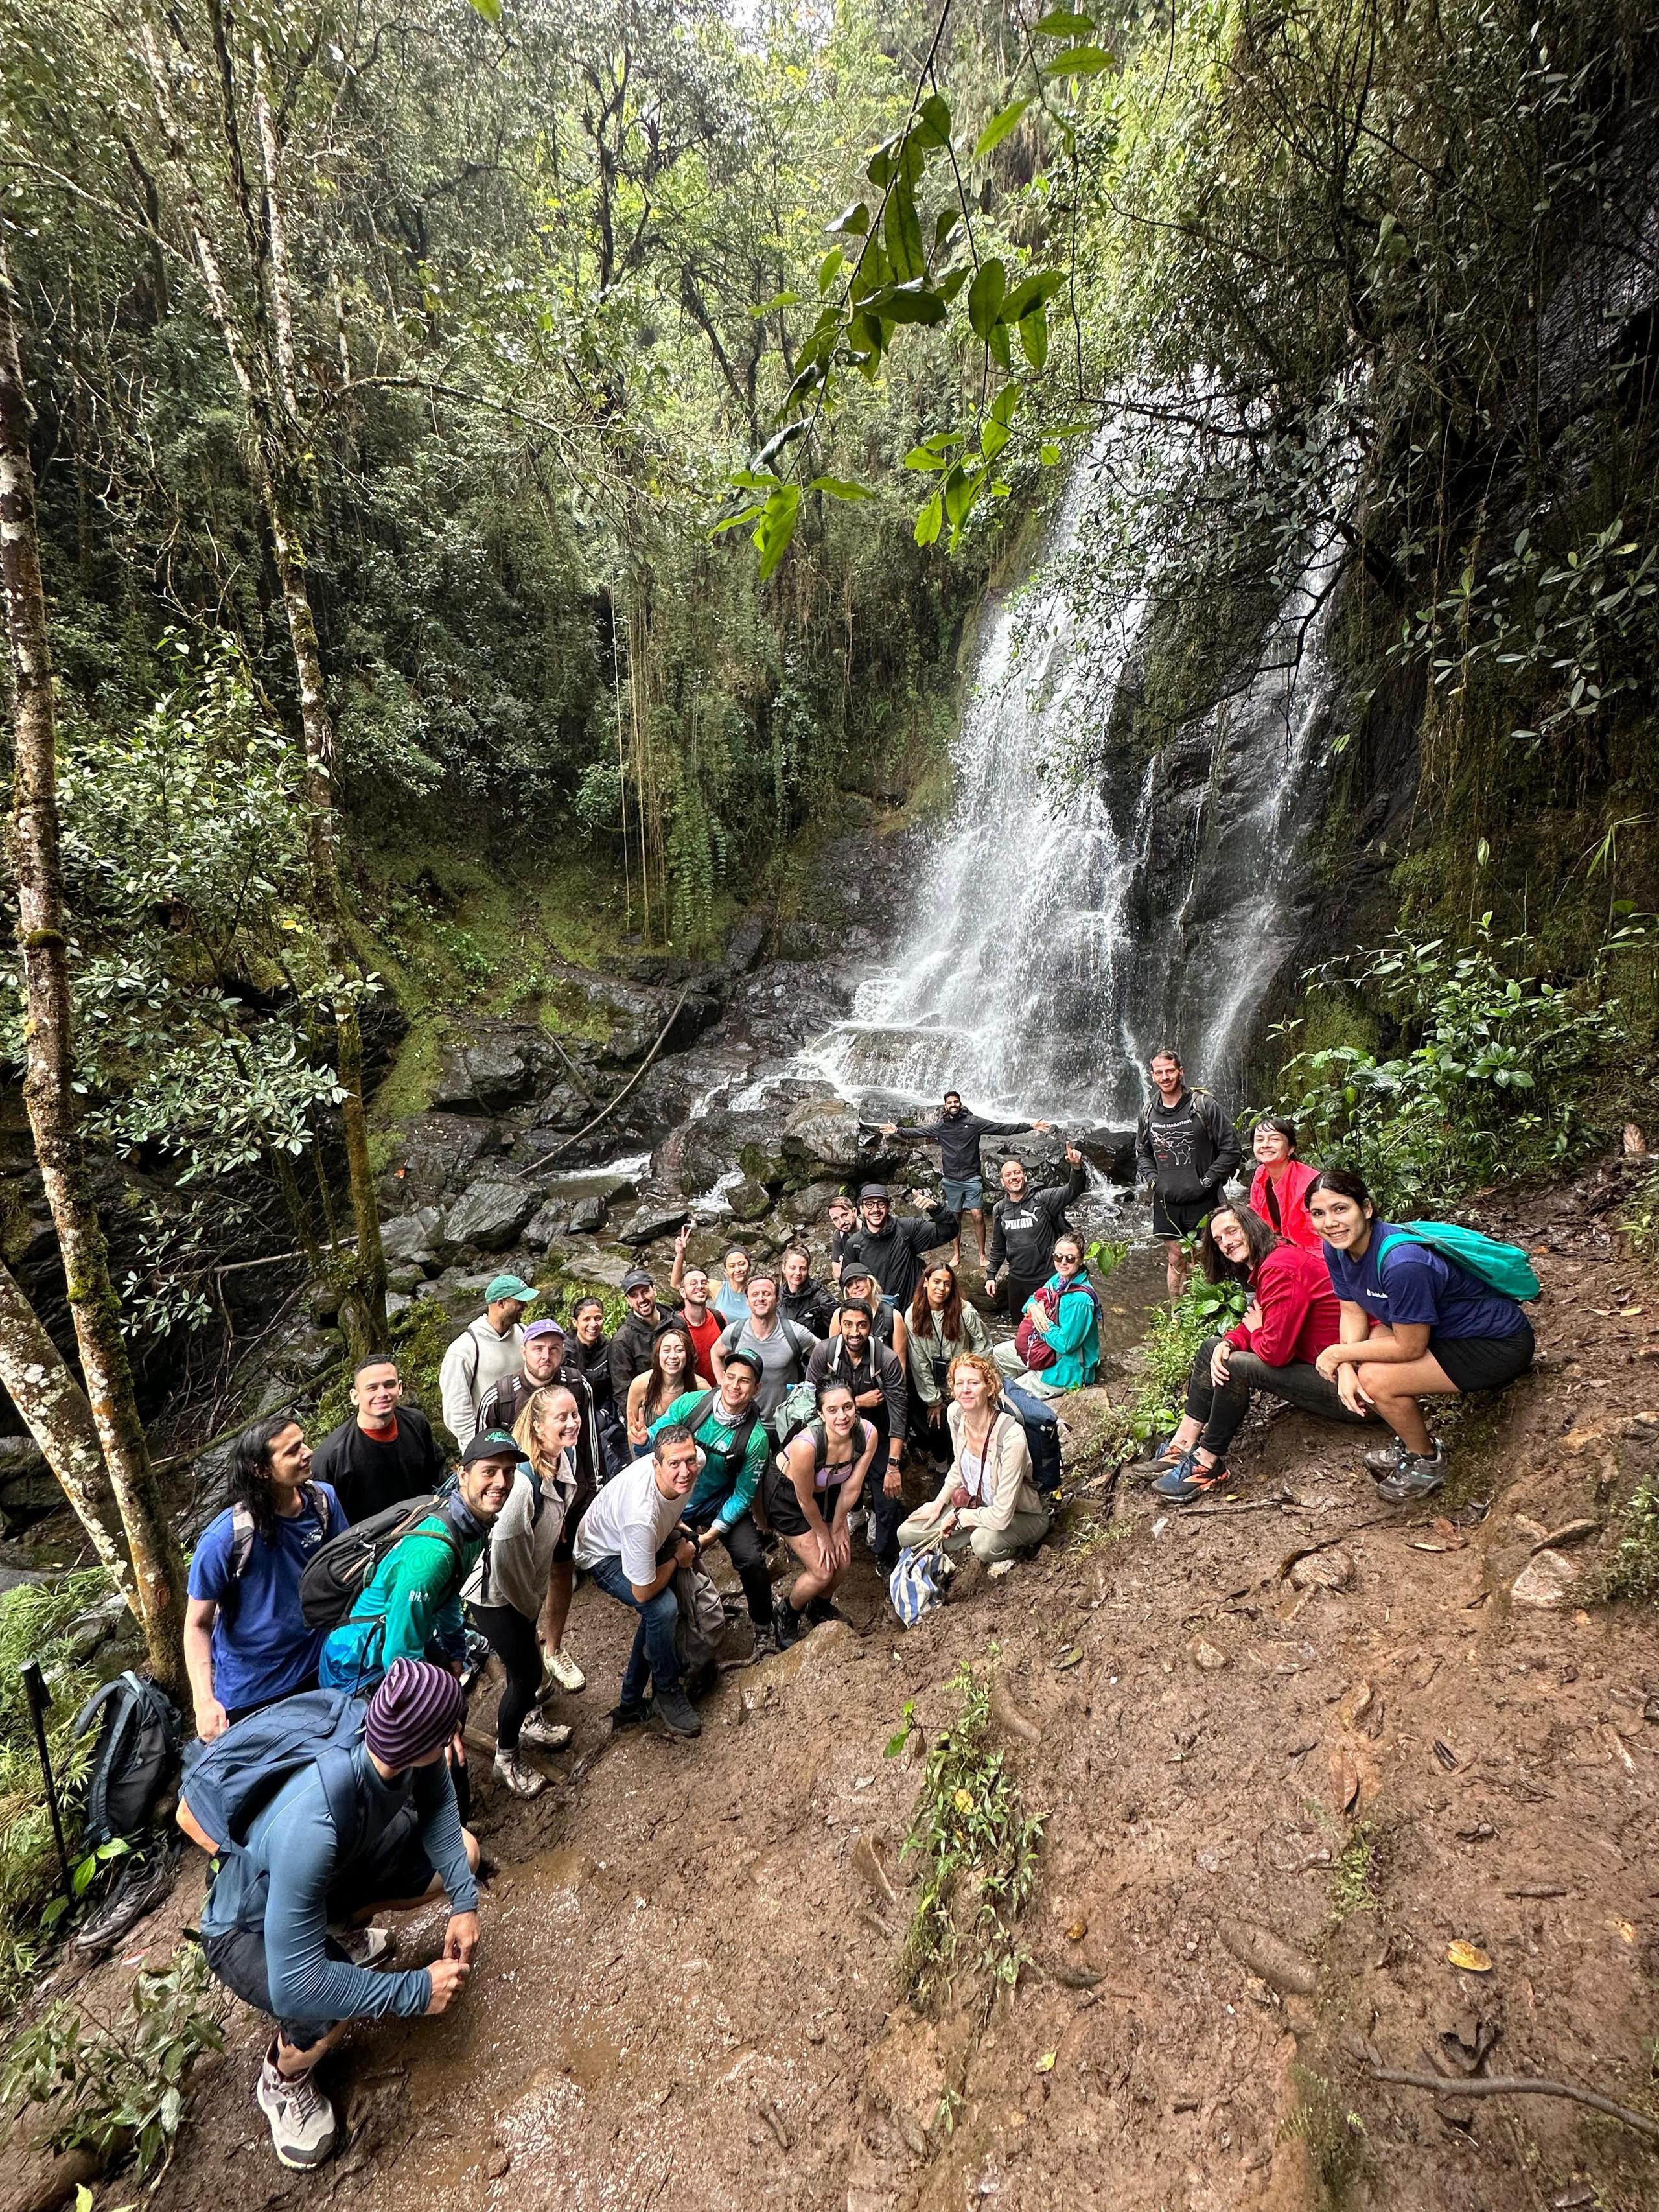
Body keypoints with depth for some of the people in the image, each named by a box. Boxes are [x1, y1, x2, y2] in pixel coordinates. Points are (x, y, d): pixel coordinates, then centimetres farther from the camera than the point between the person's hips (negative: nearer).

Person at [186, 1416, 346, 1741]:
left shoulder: (324, 1499, -13)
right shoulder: (225, 1537, -25)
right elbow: (197, 1624, -16)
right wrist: (204, 1701, -27)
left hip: (316, 1668, 4)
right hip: (248, 1693, -4)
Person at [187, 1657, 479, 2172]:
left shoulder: (396, 1740, -28)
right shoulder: (312, 1828, -45)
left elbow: (437, 1802, -8)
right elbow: (294, 1985, -41)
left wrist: (465, 1900, -18)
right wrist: (417, 1991, -31)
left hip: (342, 1864, 5)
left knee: (462, 1853, 0)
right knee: (330, 2010, -31)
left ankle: (343, 1921, 21)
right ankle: (283, 2081, 4)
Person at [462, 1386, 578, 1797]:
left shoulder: (567, 1457, -13)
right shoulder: (524, 1478, -38)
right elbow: (505, 1550, -29)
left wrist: (536, 1597, 12)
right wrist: (529, 1603, -12)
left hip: (527, 1588, 7)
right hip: (494, 1593, -6)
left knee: (524, 1661, 26)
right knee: (528, 1672, 7)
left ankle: (528, 1721, 51)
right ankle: (506, 1760, 32)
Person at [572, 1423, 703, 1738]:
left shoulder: (688, 1466, -24)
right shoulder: (642, 1516, -44)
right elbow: (643, 1592, -30)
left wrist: (678, 1530, -6)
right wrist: (677, 1559, -16)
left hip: (638, 1543, 8)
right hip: (604, 1556, -8)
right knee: (662, 1608, -24)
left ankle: (631, 1704, 22)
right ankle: (668, 1695, 0)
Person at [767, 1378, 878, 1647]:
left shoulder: (868, 1433, -28)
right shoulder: (806, 1444, -41)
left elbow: (851, 1488, -13)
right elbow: (805, 1499, -23)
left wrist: (837, 1528, -2)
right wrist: (823, 1534, -8)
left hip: (827, 1491, 5)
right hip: (787, 1493, -5)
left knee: (843, 1561, 6)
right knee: (821, 1572, -6)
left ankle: (820, 1606, 39)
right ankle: (787, 1614, 25)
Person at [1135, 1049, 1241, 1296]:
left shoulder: (1203, 1106, -7)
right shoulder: (1148, 1113, 7)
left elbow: (1231, 1148, -6)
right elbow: (1141, 1153, 20)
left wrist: (1208, 1181, -10)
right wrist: (1153, 1179, 4)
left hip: (1201, 1201, -4)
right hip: (1166, 1202, 4)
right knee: (1175, 1261, 14)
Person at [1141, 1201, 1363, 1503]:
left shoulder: (1281, 1269, -24)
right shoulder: (1263, 1267, 9)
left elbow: (1275, 1351, -28)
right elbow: (1256, 1326, 12)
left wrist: (1255, 1330, -5)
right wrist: (1229, 1343, -10)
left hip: (1342, 1386, -11)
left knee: (1236, 1368, -23)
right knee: (1212, 1347, 10)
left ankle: (1206, 1463, -7)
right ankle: (1183, 1444, 9)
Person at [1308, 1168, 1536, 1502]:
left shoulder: (1402, 1262, -35)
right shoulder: (1337, 1248, -10)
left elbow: (1409, 1347, -27)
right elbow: (1353, 1313, -2)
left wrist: (1339, 1354, -17)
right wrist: (1346, 1367, -18)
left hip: (1498, 1344, -8)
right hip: (1445, 1331, 8)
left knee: (1375, 1378, -22)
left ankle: (1427, 1462, 7)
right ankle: (1412, 1442, 19)